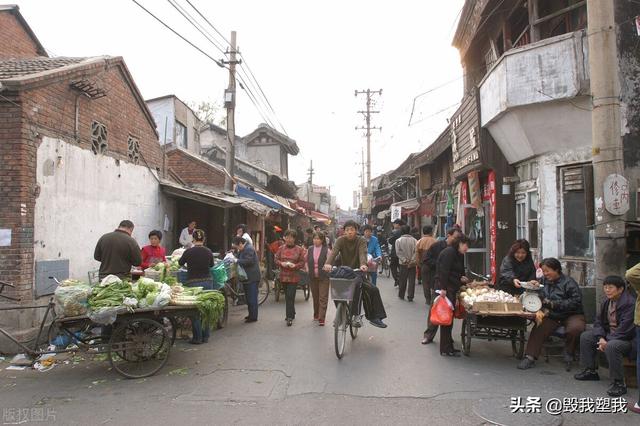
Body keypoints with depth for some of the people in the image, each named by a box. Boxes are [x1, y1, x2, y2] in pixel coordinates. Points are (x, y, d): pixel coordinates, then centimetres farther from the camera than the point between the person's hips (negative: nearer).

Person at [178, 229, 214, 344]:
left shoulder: (189, 251, -10)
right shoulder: (208, 252, -2)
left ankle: (197, 337, 8)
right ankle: (205, 336, 18)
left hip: (193, 283, -3)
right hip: (208, 282, 3)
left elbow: (180, 263, 8)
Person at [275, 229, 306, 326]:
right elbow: (276, 260, 9)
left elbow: (302, 262, 0)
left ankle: (290, 317, -6)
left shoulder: (299, 249, -1)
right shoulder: (281, 248, 7)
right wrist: (281, 263, -12)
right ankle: (291, 314, 31)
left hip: (294, 276, -4)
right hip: (284, 276, 4)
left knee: (290, 296, -11)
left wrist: (295, 265, -18)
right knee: (287, 296, 14)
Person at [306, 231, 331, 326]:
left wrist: (326, 269, -12)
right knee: (315, 296, 15)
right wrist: (308, 269, 7)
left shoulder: (327, 250, -9)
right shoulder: (310, 249, 5)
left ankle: (321, 318, -4)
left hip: (323, 277, -4)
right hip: (312, 276, 4)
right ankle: (316, 315, 30)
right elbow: (306, 261, 18)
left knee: (323, 298, -5)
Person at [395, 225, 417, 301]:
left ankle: (401, 295, 20)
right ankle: (410, 297, 4)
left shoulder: (398, 240, -2)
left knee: (403, 280, 11)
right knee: (412, 280, 4)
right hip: (413, 264, 0)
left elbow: (398, 252, -8)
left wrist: (405, 260, -8)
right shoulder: (414, 240, -2)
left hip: (403, 263, 0)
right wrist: (412, 261, -9)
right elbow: (416, 252, -8)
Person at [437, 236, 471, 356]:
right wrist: (443, 288, -24)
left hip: (452, 289, 10)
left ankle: (448, 346, 22)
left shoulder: (459, 255, 19)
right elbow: (443, 271, -20)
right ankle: (445, 349, 0)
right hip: (445, 289, -10)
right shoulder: (449, 252, -12)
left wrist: (461, 279, 7)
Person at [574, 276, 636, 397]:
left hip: (628, 339, -9)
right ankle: (590, 371, 17)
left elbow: (625, 328, -27)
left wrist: (607, 342, -25)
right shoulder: (607, 302, 7)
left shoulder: (630, 303, -21)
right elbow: (599, 321, 8)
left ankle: (618, 383, -25)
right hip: (609, 334, 9)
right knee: (585, 337, 7)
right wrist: (601, 338, -10)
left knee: (611, 346, -37)